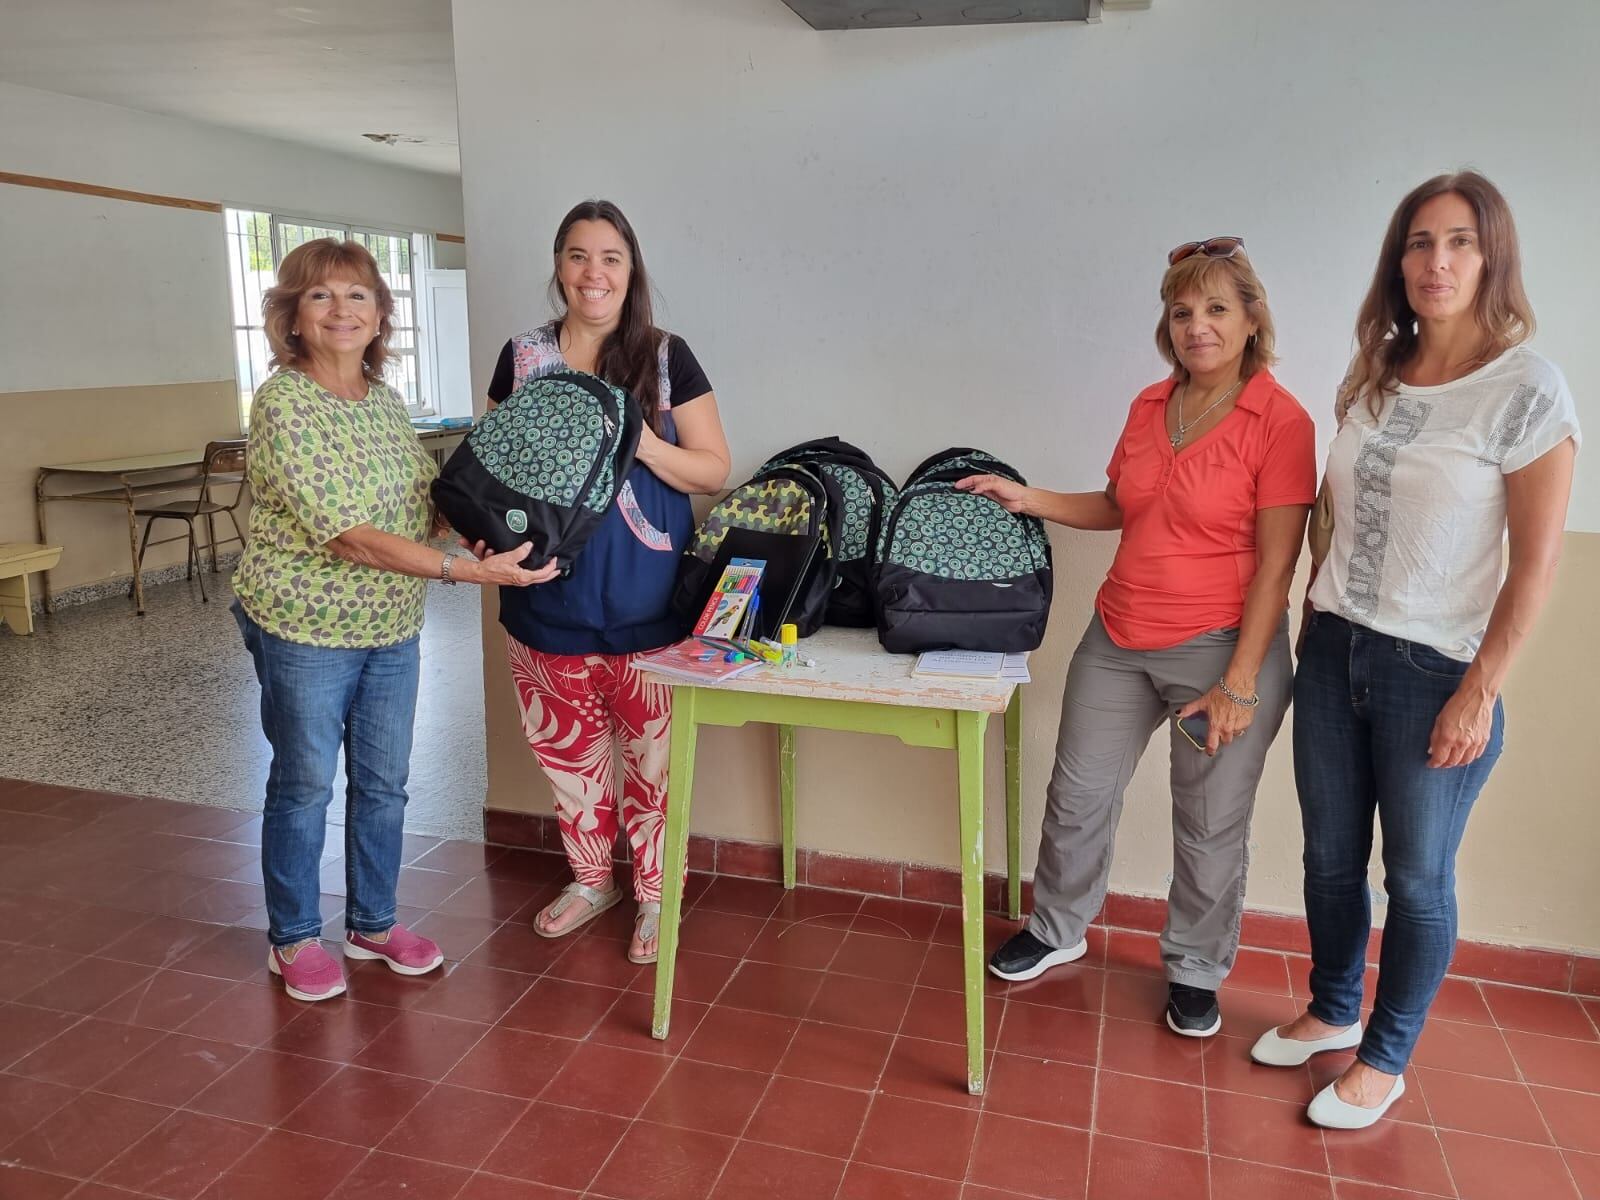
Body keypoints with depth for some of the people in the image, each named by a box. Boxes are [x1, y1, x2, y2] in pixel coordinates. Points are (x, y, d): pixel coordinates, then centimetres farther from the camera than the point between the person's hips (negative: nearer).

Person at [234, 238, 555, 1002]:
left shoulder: (385, 400, 3)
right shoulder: (283, 403, -18)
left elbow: (423, 500, 13)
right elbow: (349, 536, -26)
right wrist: (466, 569, -31)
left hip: (392, 629, 6)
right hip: (306, 630, -6)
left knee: (383, 783, 15)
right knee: (304, 787, 10)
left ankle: (372, 923, 34)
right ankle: (293, 939, 30)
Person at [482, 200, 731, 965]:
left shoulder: (666, 358, -1)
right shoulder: (521, 358, 6)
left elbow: (714, 470, -2)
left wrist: (641, 442, -19)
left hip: (645, 602, -3)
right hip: (547, 598, 3)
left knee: (652, 752, 3)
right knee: (565, 748, 14)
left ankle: (656, 895, 23)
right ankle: (591, 879, 35)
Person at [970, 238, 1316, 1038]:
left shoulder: (1280, 421, -12)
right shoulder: (1148, 407, 5)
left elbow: (1276, 563, -13)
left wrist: (1240, 681, -16)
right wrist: (1029, 499, 5)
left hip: (1221, 647, -5)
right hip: (1118, 640, 6)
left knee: (1210, 825, 9)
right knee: (1078, 794, 15)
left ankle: (1195, 972, 32)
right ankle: (1057, 932, 37)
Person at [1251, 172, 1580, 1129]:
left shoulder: (1526, 389, -11)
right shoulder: (1373, 379, 6)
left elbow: (1537, 563, -12)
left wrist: (1480, 692, -14)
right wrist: (1316, 607, 11)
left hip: (1435, 668, -5)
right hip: (1334, 649, 6)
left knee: (1417, 876, 10)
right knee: (1331, 854, 17)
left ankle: (1385, 1060, 28)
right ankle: (1333, 1012, 38)